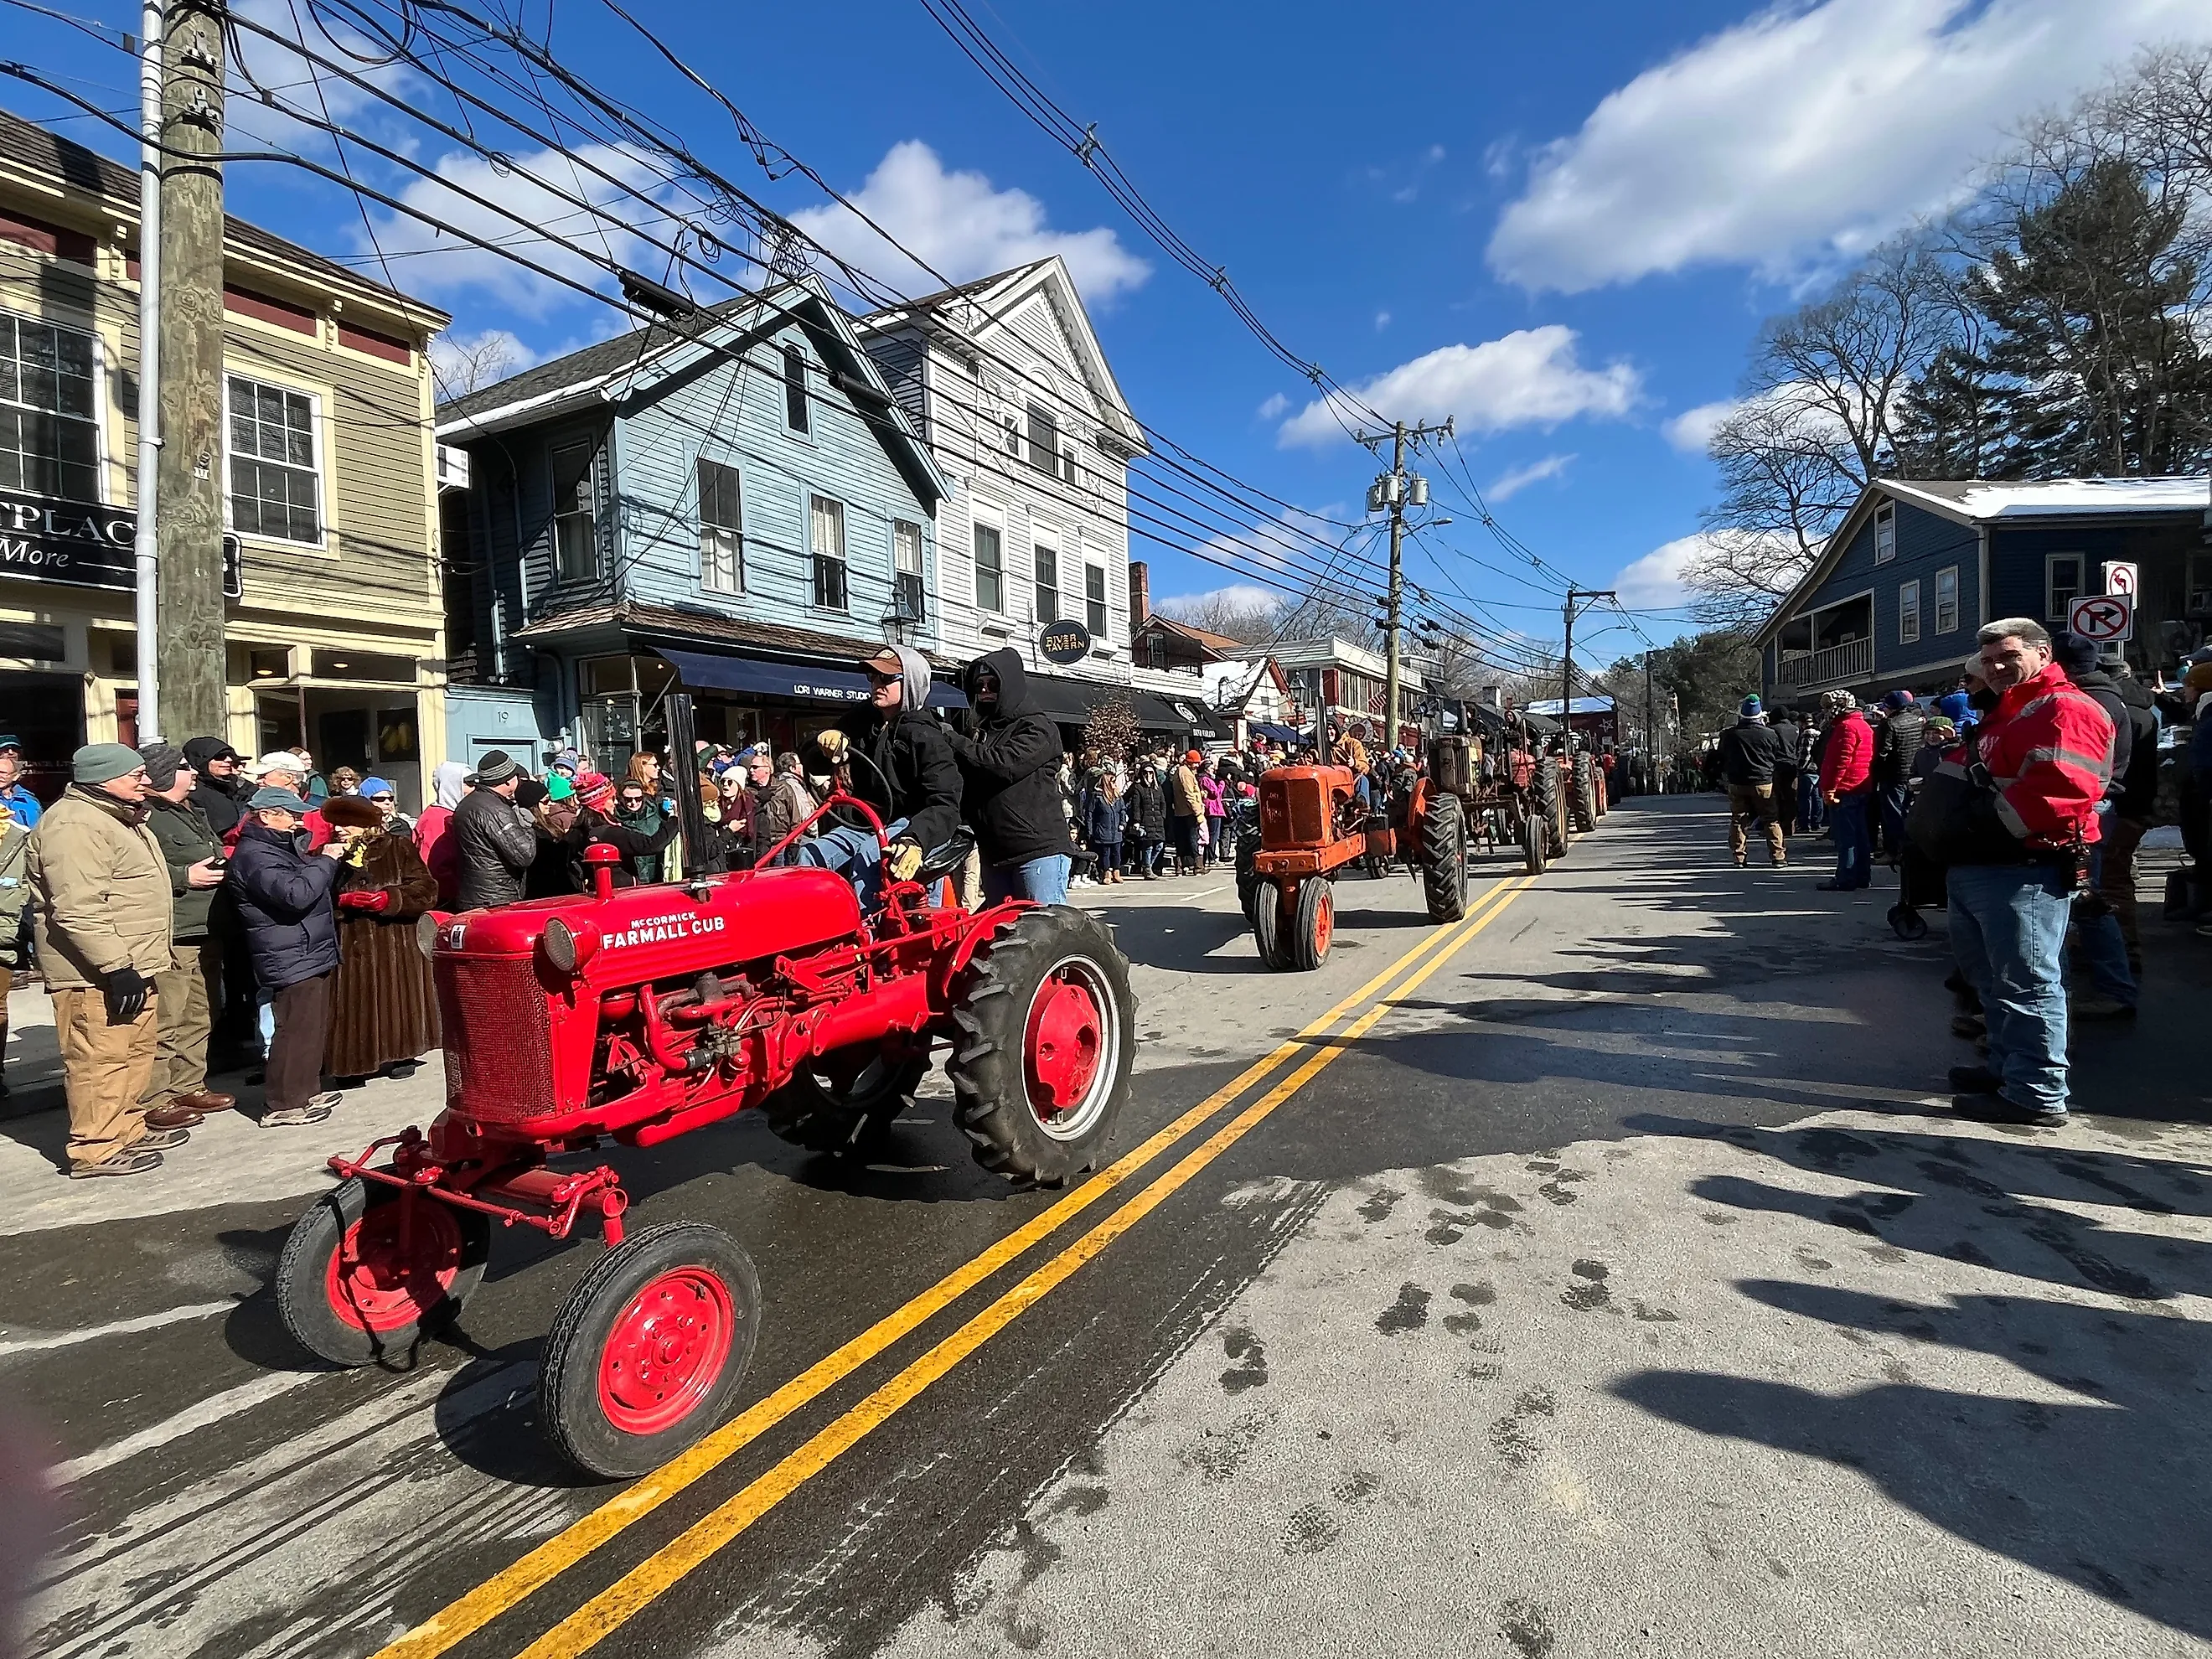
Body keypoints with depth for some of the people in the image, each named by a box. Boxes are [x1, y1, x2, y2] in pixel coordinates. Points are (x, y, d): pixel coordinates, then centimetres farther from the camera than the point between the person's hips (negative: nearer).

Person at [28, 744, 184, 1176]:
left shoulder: (116, 817, 16)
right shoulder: (74, 825, -18)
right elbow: (78, 909, -26)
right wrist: (115, 966, -26)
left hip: (129, 964, 11)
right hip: (98, 973, -11)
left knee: (137, 1050, 18)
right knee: (100, 1059, -4)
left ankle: (128, 1128, 30)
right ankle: (96, 1149, 5)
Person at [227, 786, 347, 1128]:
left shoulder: (282, 845, 18)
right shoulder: (254, 855, -15)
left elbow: (312, 885, 28)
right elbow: (296, 894, -27)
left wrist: (325, 859, 10)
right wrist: (326, 861, -15)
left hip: (313, 955, 10)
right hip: (293, 961, -10)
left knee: (315, 1029, 17)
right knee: (296, 1031, -6)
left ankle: (307, 1091, 28)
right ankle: (282, 1106, 2)